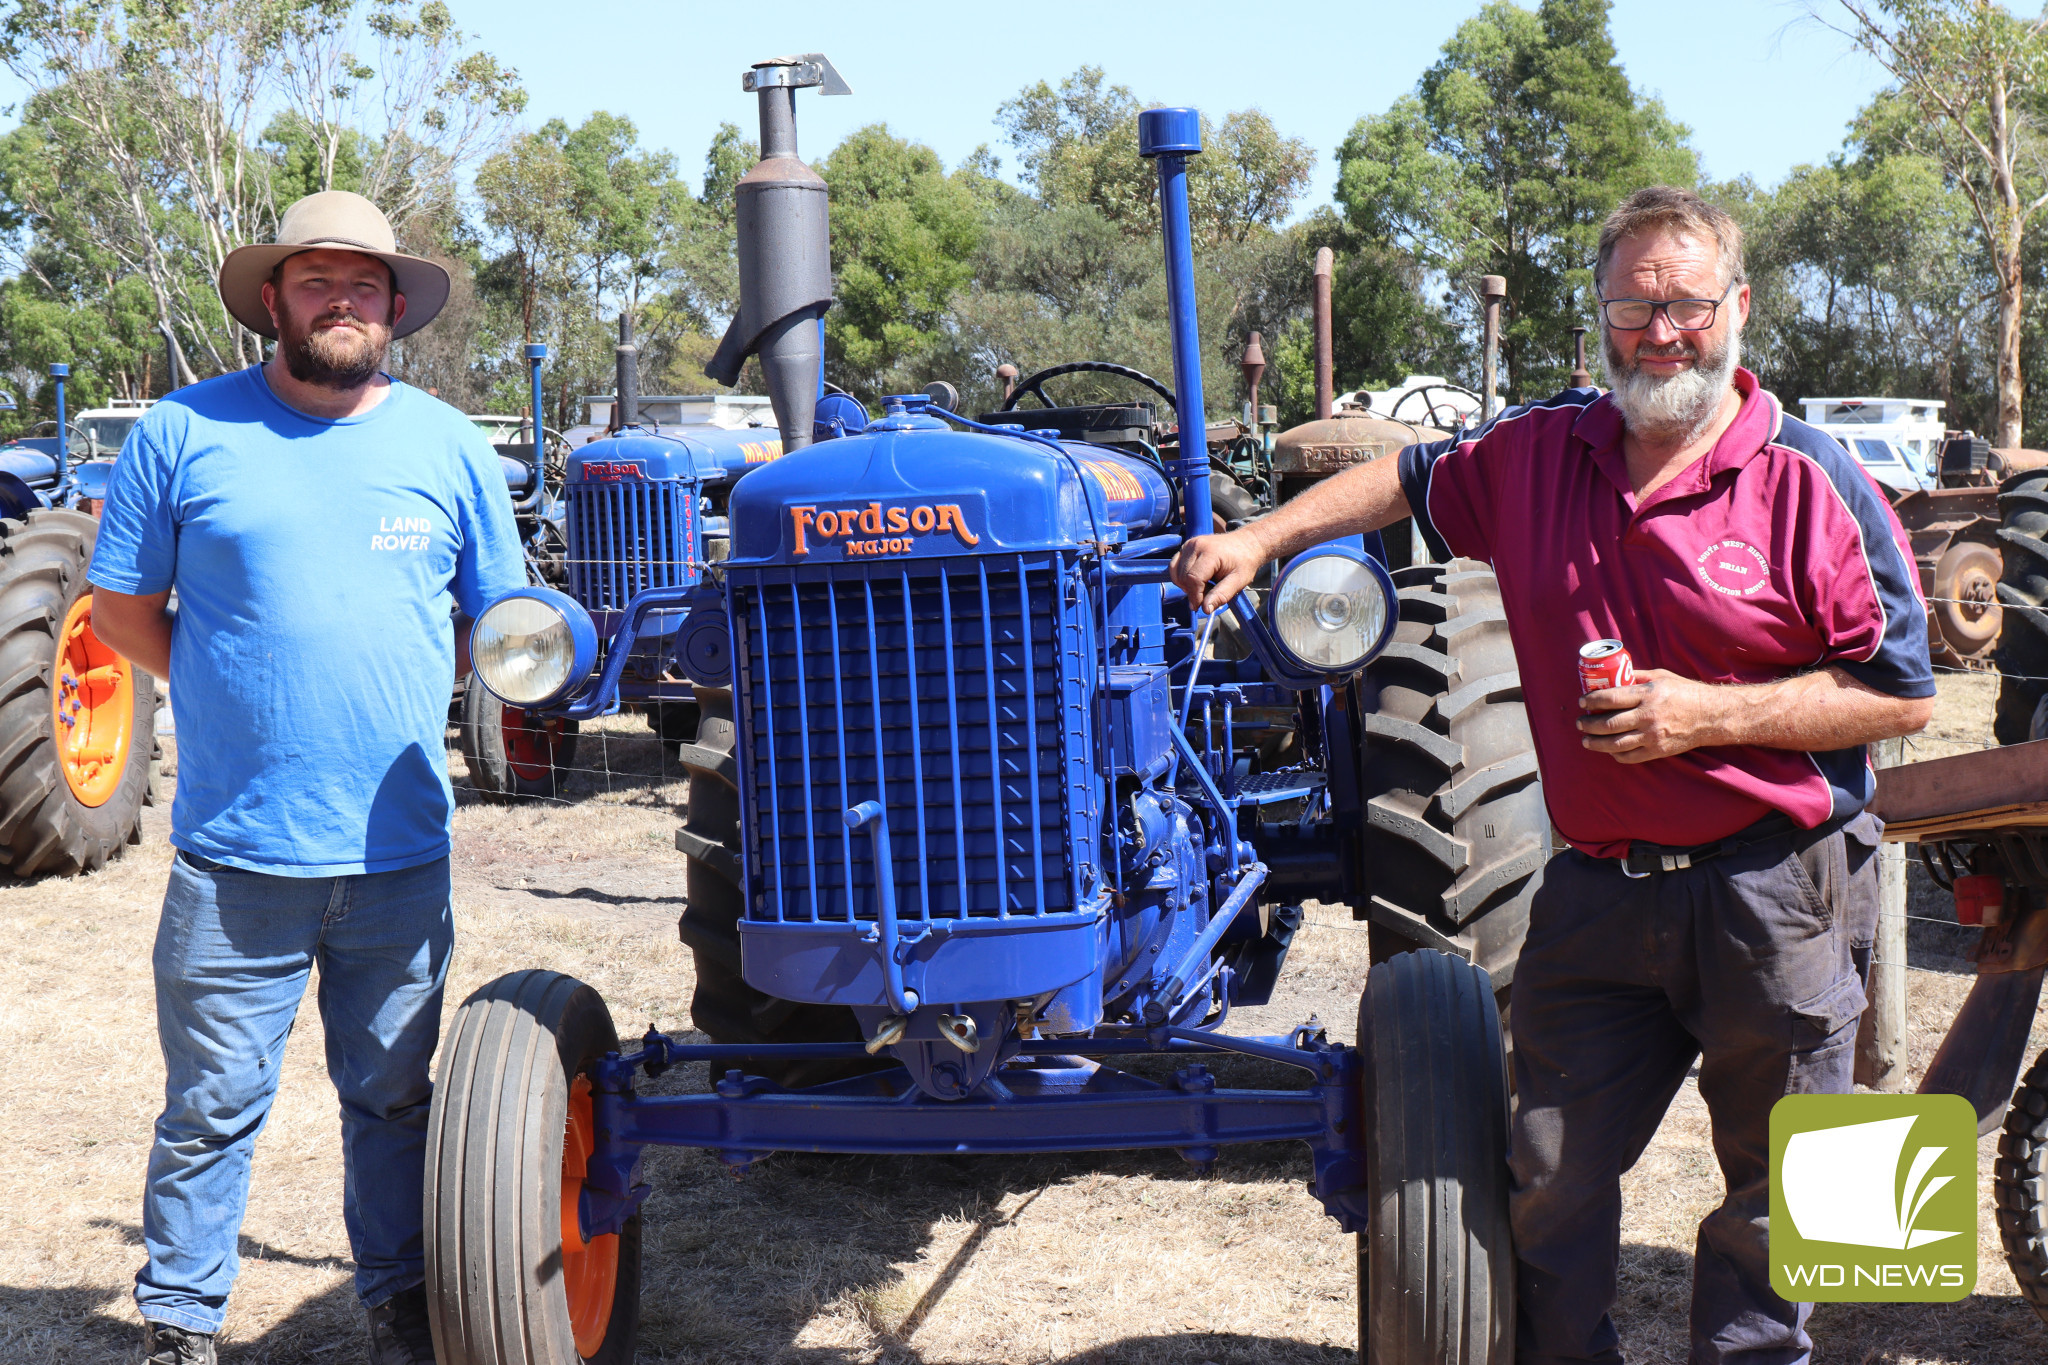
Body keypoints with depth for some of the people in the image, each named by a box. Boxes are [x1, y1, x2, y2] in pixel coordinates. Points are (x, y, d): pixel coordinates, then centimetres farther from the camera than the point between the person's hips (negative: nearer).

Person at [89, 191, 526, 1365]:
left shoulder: (449, 447, 6)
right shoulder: (184, 433, 1)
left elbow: (502, 620, 14)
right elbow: (121, 609, 7)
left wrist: (394, 693, 7)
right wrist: (235, 696, 1)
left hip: (400, 851, 2)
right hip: (234, 857, -2)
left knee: (393, 1096, 14)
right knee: (212, 1104, 5)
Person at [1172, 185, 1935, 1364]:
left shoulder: (1811, 481, -8)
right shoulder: (1541, 452, 6)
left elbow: (1903, 694, -9)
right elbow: (1409, 481, 23)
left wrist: (1705, 714, -17)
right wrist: (1260, 538, 14)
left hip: (1773, 888, -3)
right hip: (1597, 887, 4)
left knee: (1773, 1194, 11)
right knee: (1552, 1184, 12)